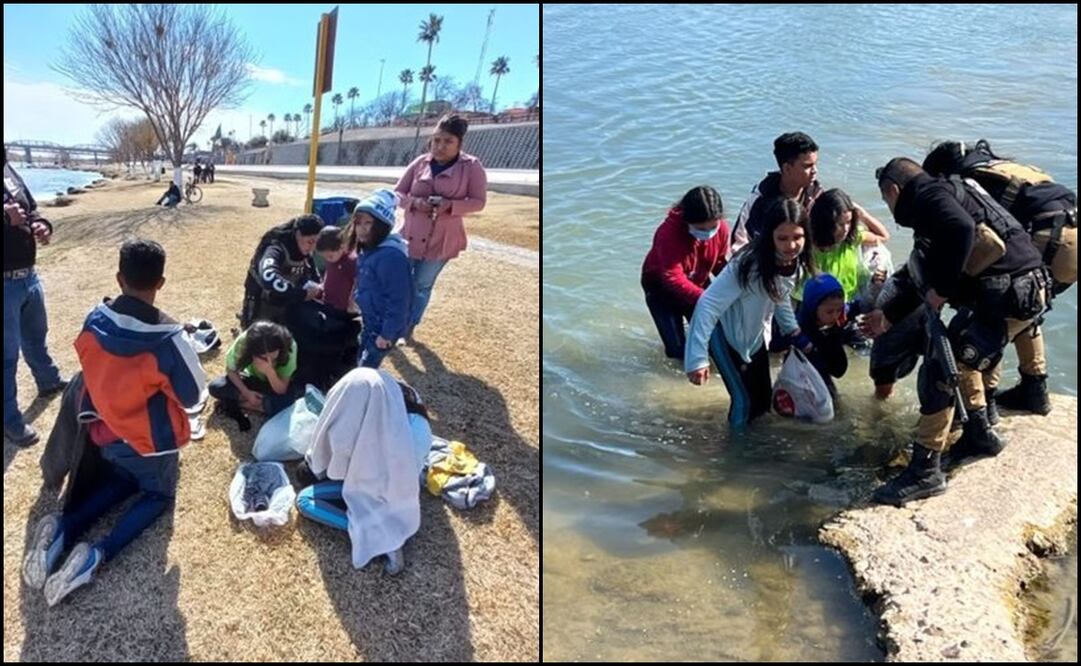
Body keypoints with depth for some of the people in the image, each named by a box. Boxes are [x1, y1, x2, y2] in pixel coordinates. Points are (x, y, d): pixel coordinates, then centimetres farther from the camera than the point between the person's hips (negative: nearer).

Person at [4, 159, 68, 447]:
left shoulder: (8, 168, 2)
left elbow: (31, 207, 13)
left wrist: (40, 225, -7)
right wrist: (7, 219, -37)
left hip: (28, 274, 8)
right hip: (6, 283, -8)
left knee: (36, 334, 30)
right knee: (8, 352, 3)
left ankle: (49, 381, 54)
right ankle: (10, 421, 17)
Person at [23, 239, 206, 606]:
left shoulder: (95, 321, -12)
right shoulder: (167, 336, -27)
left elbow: (93, 373, 5)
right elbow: (192, 395, -15)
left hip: (106, 433, 5)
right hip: (152, 441, -5)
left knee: (121, 482, 32)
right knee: (159, 495, 20)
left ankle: (62, 527, 6)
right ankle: (98, 552, -6)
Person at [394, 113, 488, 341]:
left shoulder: (472, 167, -8)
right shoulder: (420, 162, -2)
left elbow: (478, 201, -8)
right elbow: (397, 193, 3)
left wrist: (451, 205, -24)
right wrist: (414, 202, -19)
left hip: (441, 240, -2)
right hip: (410, 236, 2)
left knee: (422, 286, 13)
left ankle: (409, 328, 31)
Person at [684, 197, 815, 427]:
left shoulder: (795, 261, -13)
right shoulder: (750, 265, -35)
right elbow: (708, 305, -35)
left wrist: (794, 330, 6)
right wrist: (697, 358, -38)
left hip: (755, 334, 7)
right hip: (724, 333, -7)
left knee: (763, 400, 12)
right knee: (744, 399, -8)